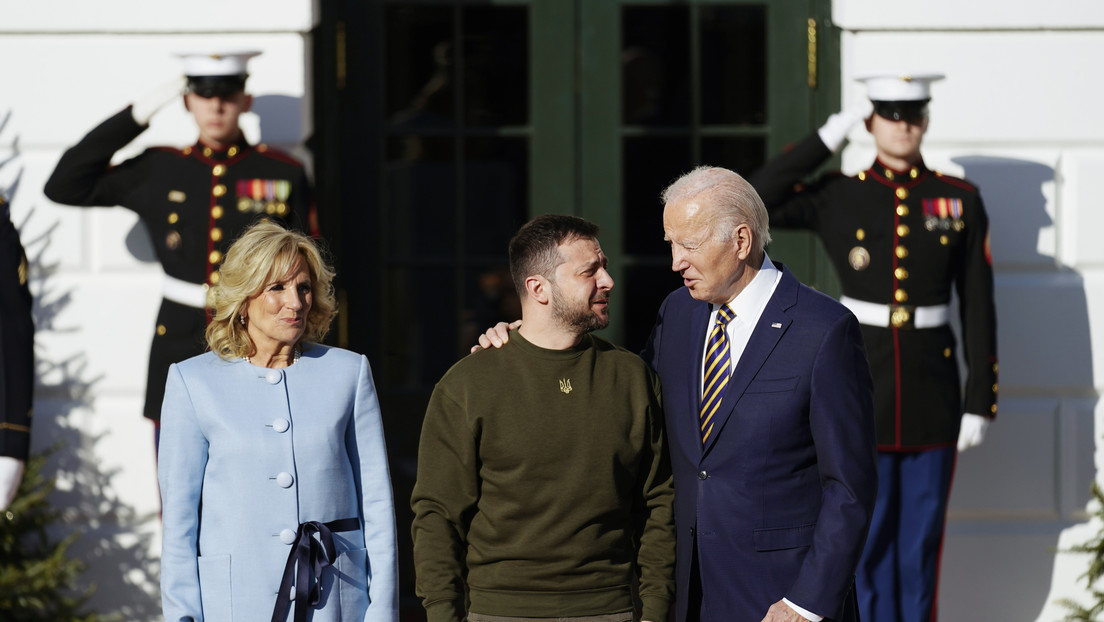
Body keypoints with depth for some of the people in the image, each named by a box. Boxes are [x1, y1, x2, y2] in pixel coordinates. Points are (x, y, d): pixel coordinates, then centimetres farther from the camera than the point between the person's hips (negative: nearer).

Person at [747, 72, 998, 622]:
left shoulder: (960, 201, 2)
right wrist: (826, 140, -8)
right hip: (861, 383, -1)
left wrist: (980, 403, -3)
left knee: (922, 533, 7)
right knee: (866, 533, 1)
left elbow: (978, 308, 2)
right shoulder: (838, 198, 1)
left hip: (932, 384, 1)